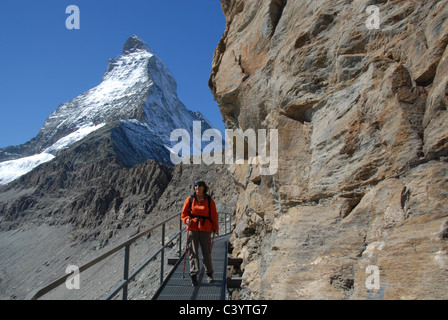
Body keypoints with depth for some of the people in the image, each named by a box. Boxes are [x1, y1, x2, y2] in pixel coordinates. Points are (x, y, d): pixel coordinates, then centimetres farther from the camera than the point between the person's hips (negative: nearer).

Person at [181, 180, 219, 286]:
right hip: (192, 228, 0)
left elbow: (214, 215, 7)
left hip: (205, 229, 0)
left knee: (207, 252, 3)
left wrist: (215, 228, 2)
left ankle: (209, 273, 22)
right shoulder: (190, 199, 4)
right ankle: (194, 275, 3)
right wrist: (187, 219, -12)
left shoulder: (209, 200, 3)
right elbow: (184, 213, 8)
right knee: (193, 252, -2)